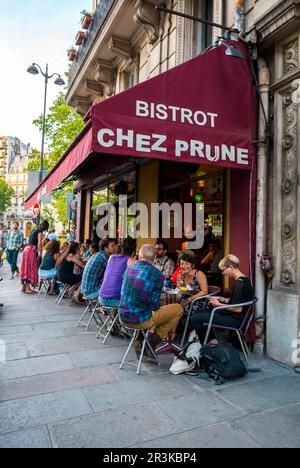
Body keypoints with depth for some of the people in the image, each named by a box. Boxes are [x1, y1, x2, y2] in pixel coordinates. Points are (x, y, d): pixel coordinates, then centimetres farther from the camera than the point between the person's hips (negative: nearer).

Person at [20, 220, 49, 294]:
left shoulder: (34, 230, 20)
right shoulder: (40, 232, -6)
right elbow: (39, 244, -12)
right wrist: (40, 255, -7)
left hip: (27, 249, 8)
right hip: (31, 250, -8)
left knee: (26, 268, 11)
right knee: (31, 268, -4)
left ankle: (24, 286, 16)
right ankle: (28, 288, -3)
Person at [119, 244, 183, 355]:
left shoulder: (129, 268, 4)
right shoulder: (157, 274, -12)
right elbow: (155, 305, -9)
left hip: (123, 318, 6)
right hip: (140, 320, -6)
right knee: (178, 308, 8)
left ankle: (139, 343, 30)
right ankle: (152, 343, 11)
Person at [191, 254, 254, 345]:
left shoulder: (240, 283, -21)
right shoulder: (242, 280, 10)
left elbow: (238, 309, -24)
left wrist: (219, 305, -14)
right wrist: (222, 299, 8)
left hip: (236, 320, -11)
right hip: (233, 316, 11)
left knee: (195, 318, -16)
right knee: (199, 311, 15)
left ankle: (211, 341, 3)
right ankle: (212, 340, 10)